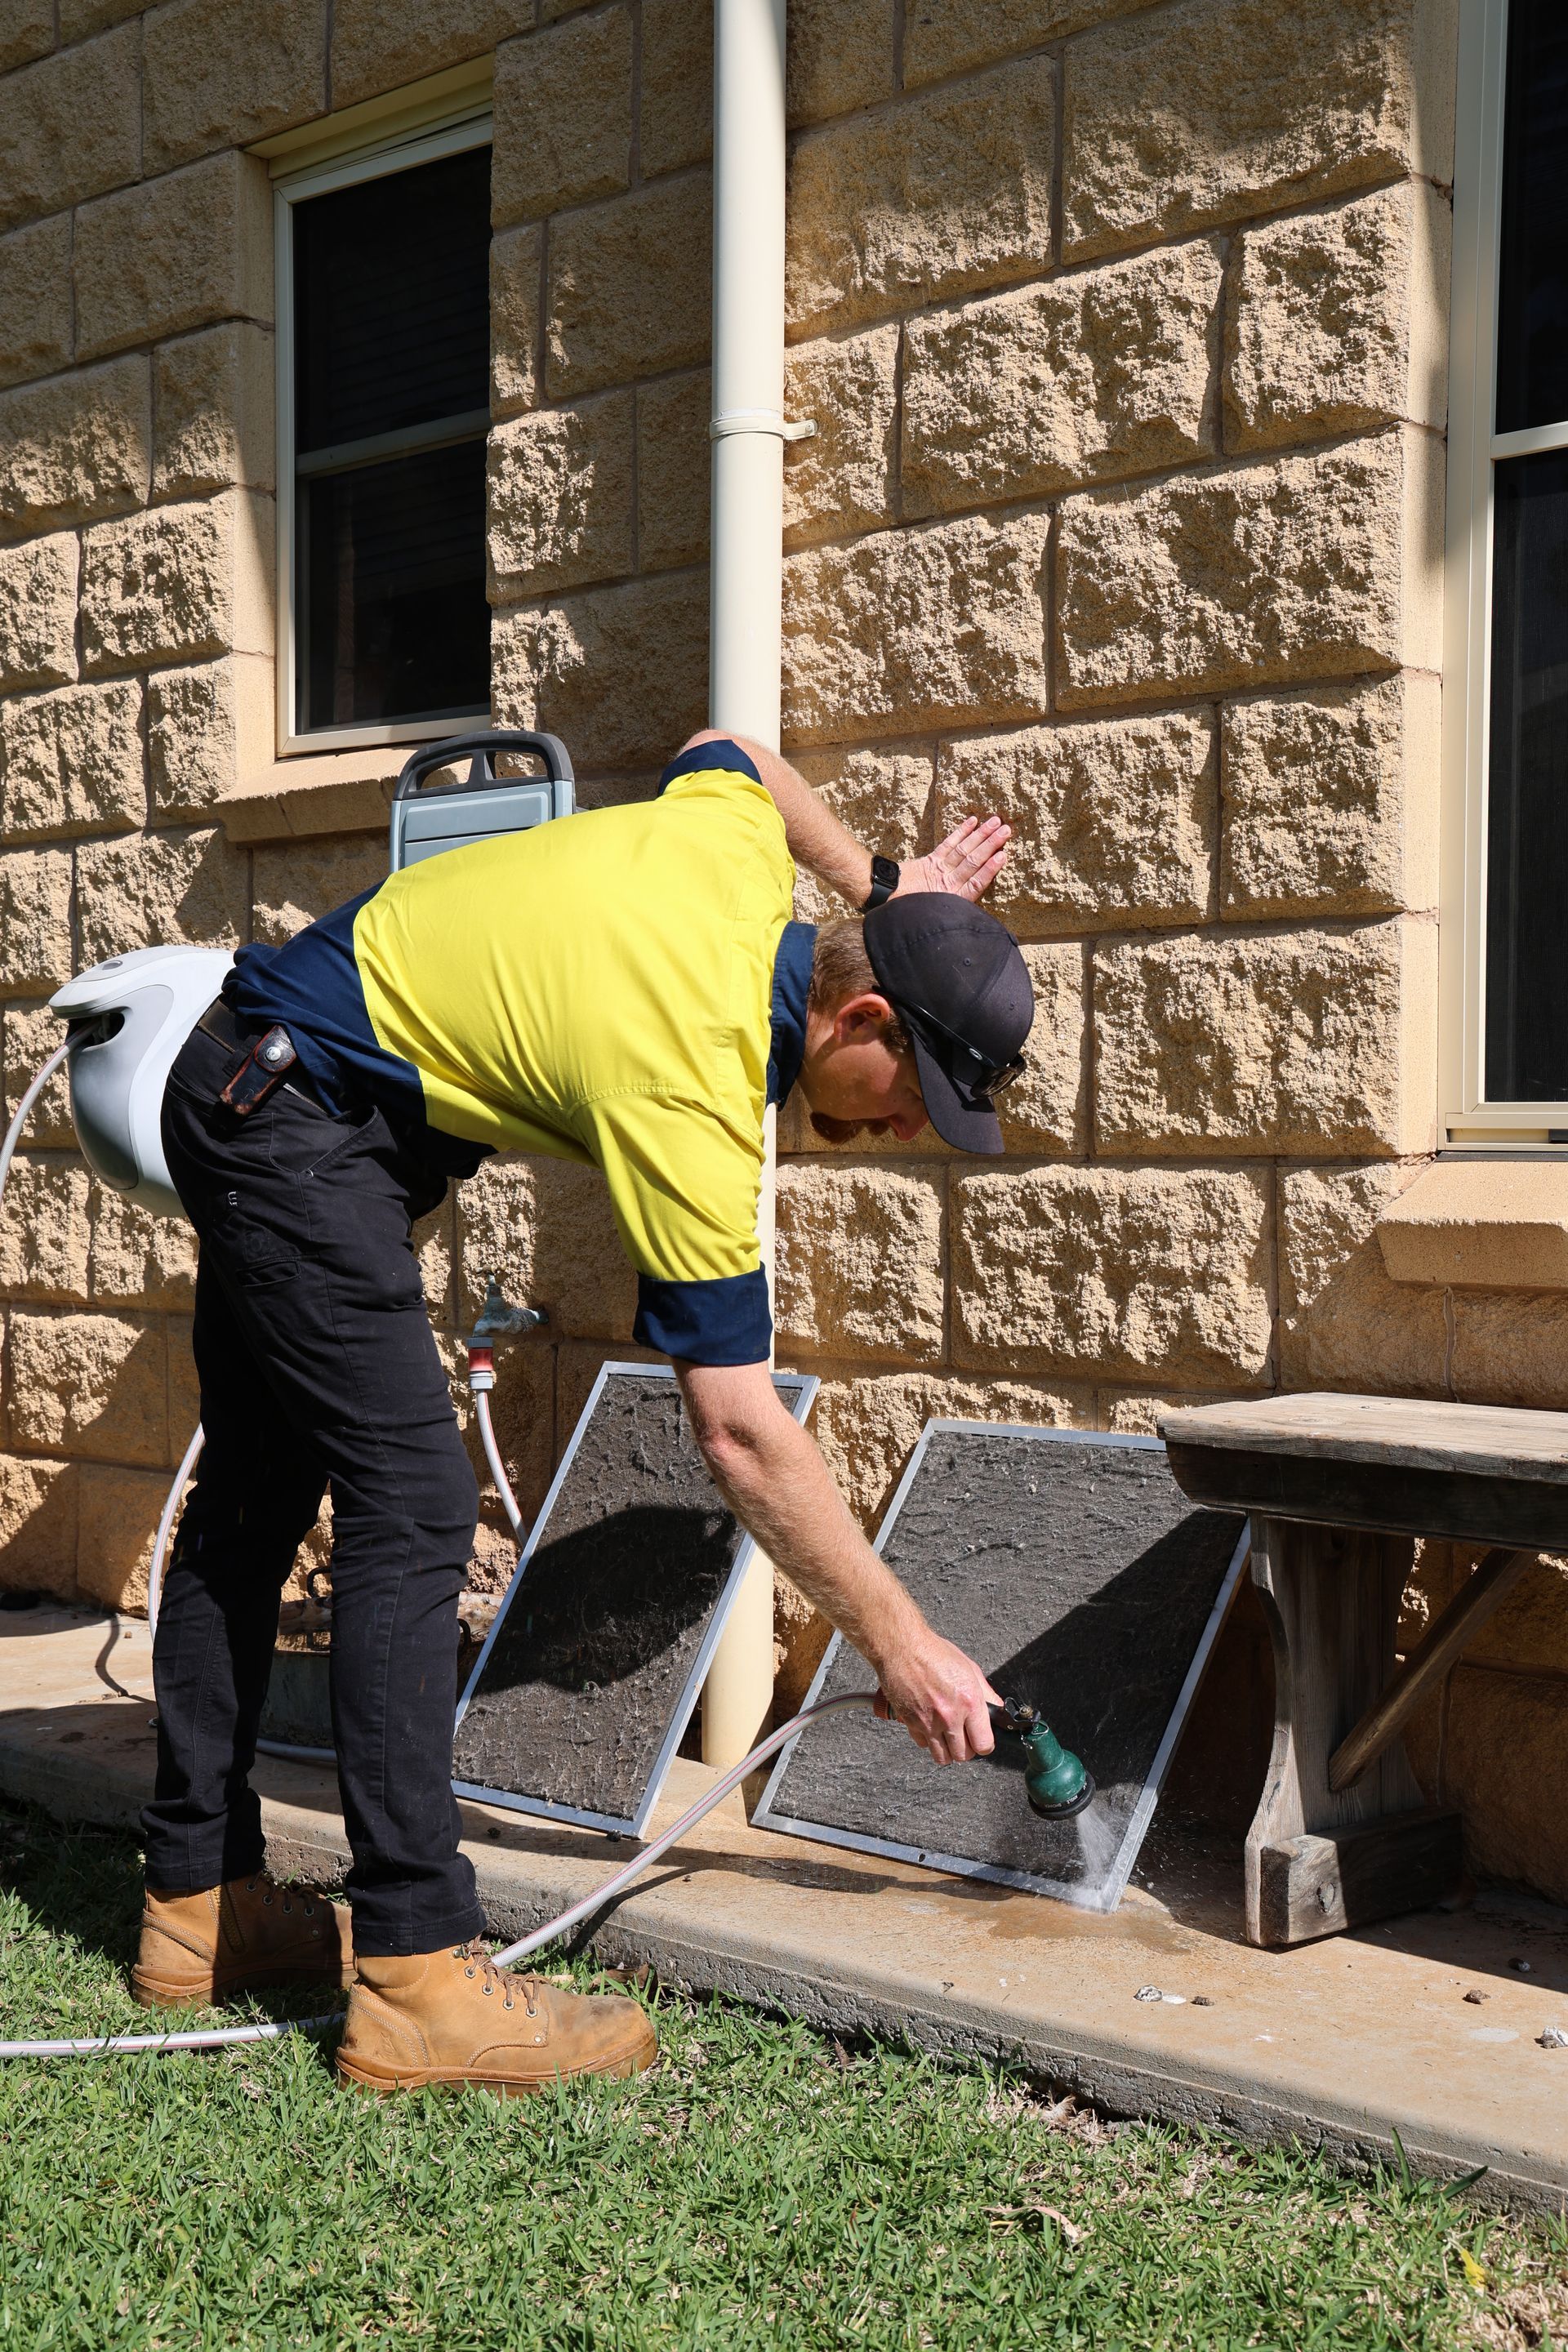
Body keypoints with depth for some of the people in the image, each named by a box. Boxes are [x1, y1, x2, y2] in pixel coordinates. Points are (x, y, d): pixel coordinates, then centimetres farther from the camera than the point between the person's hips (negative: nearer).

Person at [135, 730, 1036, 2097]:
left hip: (246, 1093, 11)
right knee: (412, 1510, -15)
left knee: (252, 1502, 12)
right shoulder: (690, 1096, -27)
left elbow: (725, 752, 22)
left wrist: (883, 885, 20)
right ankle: (419, 1977, -13)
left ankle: (197, 1903, 21)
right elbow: (742, 1437, -26)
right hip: (302, 1124, -11)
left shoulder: (741, 848, -5)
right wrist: (903, 1648, -20)